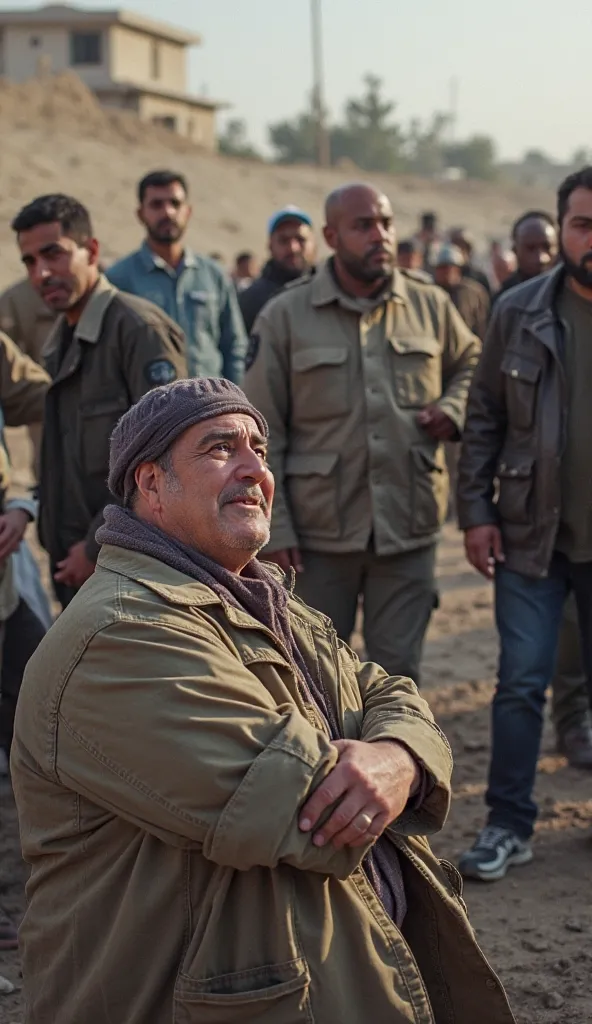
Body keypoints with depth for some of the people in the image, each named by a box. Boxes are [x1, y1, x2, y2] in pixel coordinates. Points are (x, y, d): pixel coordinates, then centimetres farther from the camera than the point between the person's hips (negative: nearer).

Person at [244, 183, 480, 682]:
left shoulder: (431, 306, 4)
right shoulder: (284, 316, -3)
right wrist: (274, 529, -9)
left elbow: (471, 363, 23)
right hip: (320, 531, -2)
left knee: (398, 671, 11)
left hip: (408, 528, 2)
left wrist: (454, 408, 0)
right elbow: (263, 434, -4)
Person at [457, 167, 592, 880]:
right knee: (521, 683, 3)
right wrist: (475, 513, -2)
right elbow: (484, 418, 3)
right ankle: (508, 825, 16)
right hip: (530, 533, 0)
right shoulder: (519, 311, -2)